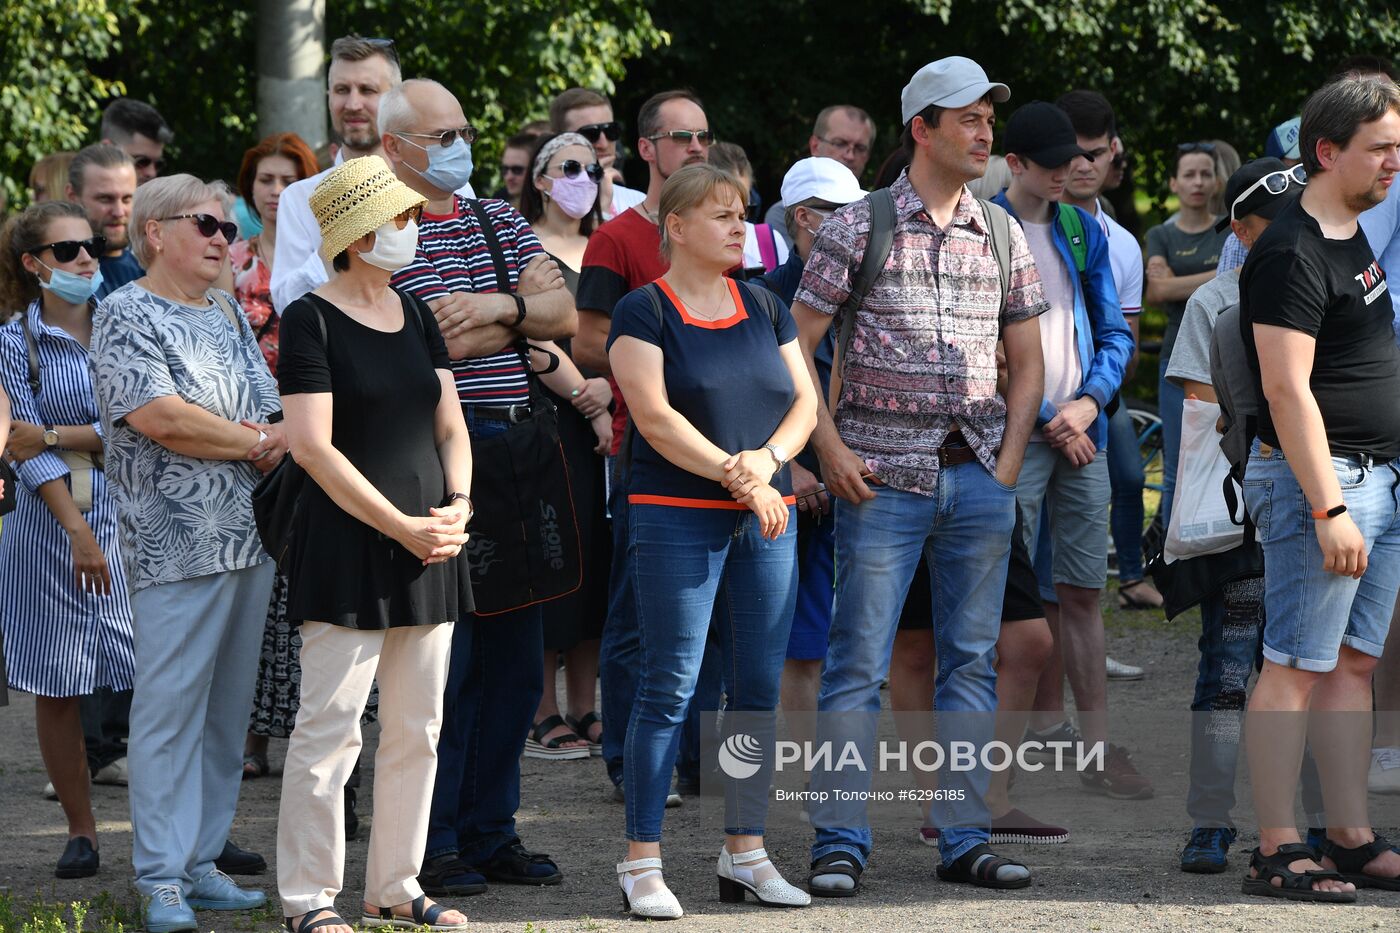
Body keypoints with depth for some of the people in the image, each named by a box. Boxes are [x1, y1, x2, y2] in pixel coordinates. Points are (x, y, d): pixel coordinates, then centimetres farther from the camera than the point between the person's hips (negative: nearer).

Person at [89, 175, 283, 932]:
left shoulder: (229, 315, 17)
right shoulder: (126, 315, -6)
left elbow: (271, 411, 18)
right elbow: (157, 416, -17)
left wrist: (276, 442, -6)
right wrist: (257, 442, -9)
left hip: (251, 541, 8)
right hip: (177, 548, -8)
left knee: (226, 712, 8)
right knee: (170, 709, -7)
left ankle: (202, 862, 14)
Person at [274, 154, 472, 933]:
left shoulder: (415, 315, 13)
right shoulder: (312, 319, -8)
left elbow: (450, 426, 15)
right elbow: (313, 446, -14)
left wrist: (458, 505, -5)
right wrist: (403, 528, -15)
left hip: (428, 545, 7)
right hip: (348, 548, -7)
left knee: (418, 729, 9)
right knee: (331, 728, -7)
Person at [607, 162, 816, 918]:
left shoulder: (763, 310, 14)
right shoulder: (643, 312, -3)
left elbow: (805, 401, 10)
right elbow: (655, 415, -13)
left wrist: (769, 459, -10)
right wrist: (736, 476, -16)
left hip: (765, 520, 6)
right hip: (677, 515, -6)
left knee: (760, 687, 5)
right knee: (669, 688, -7)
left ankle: (744, 854, 13)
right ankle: (642, 863, -4)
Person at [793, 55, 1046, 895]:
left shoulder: (1002, 235, 10)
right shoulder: (858, 227, -1)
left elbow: (1027, 360, 16)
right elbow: (797, 345, 0)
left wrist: (1009, 462, 4)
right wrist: (830, 449, -8)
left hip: (979, 476, 4)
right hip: (884, 476, -4)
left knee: (971, 660, 7)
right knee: (860, 664, -5)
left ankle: (966, 839, 13)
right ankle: (841, 846, -1)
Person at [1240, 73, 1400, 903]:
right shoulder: (1293, 255, -15)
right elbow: (1288, 390, -20)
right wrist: (1328, 509, -25)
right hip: (1318, 478, -9)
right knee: (1298, 668, -8)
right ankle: (1277, 852, -7)